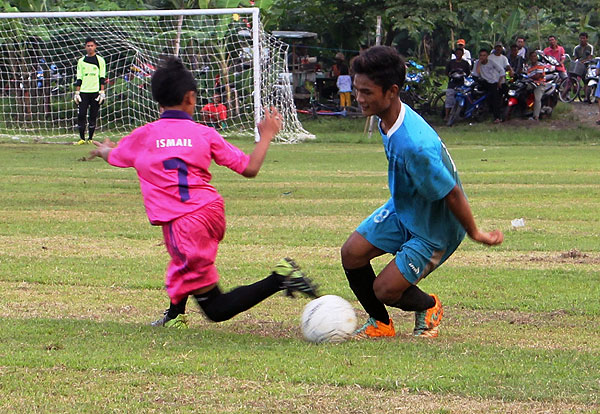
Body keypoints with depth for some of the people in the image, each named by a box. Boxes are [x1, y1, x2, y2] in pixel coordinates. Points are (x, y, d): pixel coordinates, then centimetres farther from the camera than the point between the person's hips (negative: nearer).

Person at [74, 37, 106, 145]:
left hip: (95, 92, -2)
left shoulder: (100, 60, 5)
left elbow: (102, 78, 2)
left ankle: (90, 138, 6)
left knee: (93, 116, -1)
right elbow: (79, 79, 12)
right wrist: (77, 92, 5)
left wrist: (102, 92, -6)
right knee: (81, 115, -6)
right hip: (83, 92, 2)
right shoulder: (81, 61, 13)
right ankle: (82, 138, 0)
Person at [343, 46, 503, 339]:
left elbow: (451, 194, -28)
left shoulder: (414, 145, -40)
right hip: (401, 209, 8)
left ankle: (429, 309, 24)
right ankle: (380, 324, 19)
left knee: (384, 289, -10)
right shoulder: (387, 119, -11)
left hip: (434, 229, -8)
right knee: (352, 253, -4)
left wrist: (475, 234, -14)